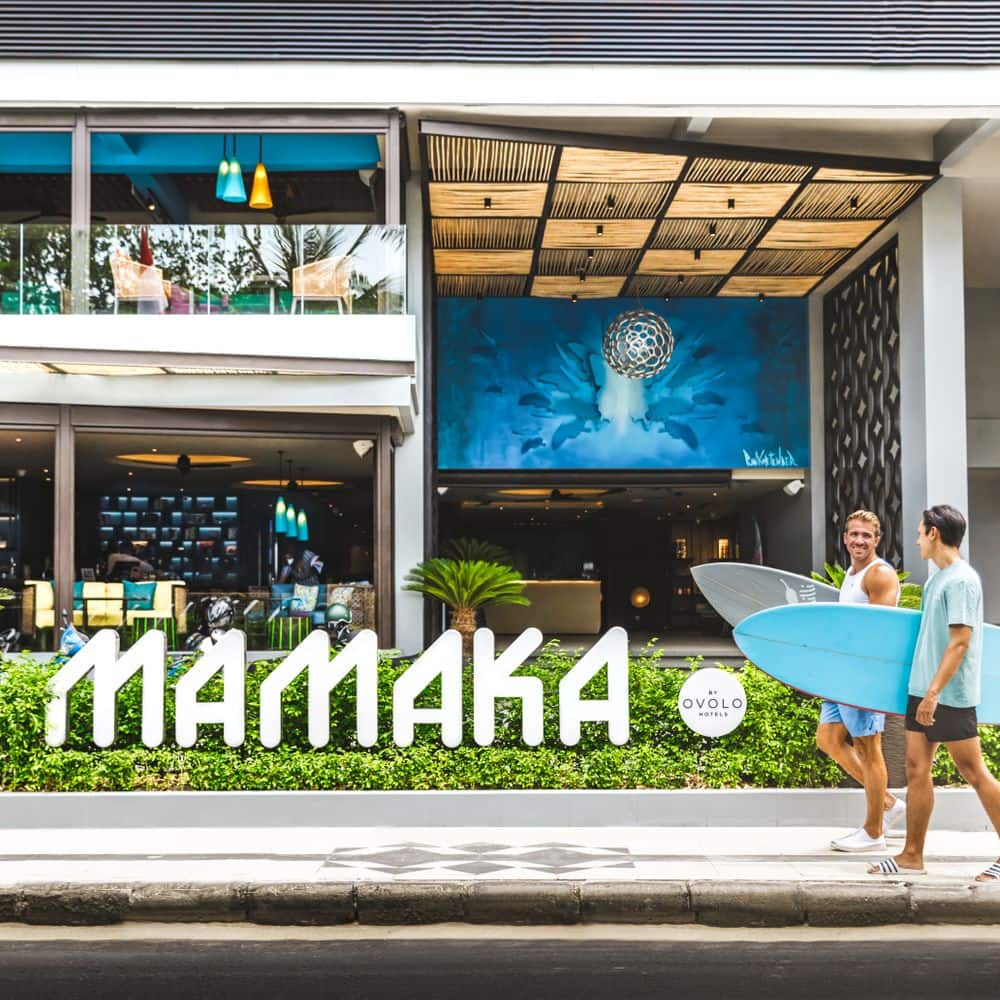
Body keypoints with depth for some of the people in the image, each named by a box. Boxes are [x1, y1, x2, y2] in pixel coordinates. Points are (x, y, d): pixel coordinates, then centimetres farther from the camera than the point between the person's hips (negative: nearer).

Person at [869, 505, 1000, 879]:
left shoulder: (961, 580, -15)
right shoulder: (937, 579, 13)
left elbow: (960, 641, -20)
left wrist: (934, 692, -23)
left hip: (951, 695, -9)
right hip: (923, 691, 9)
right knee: (917, 770, 8)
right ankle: (912, 856, 13)